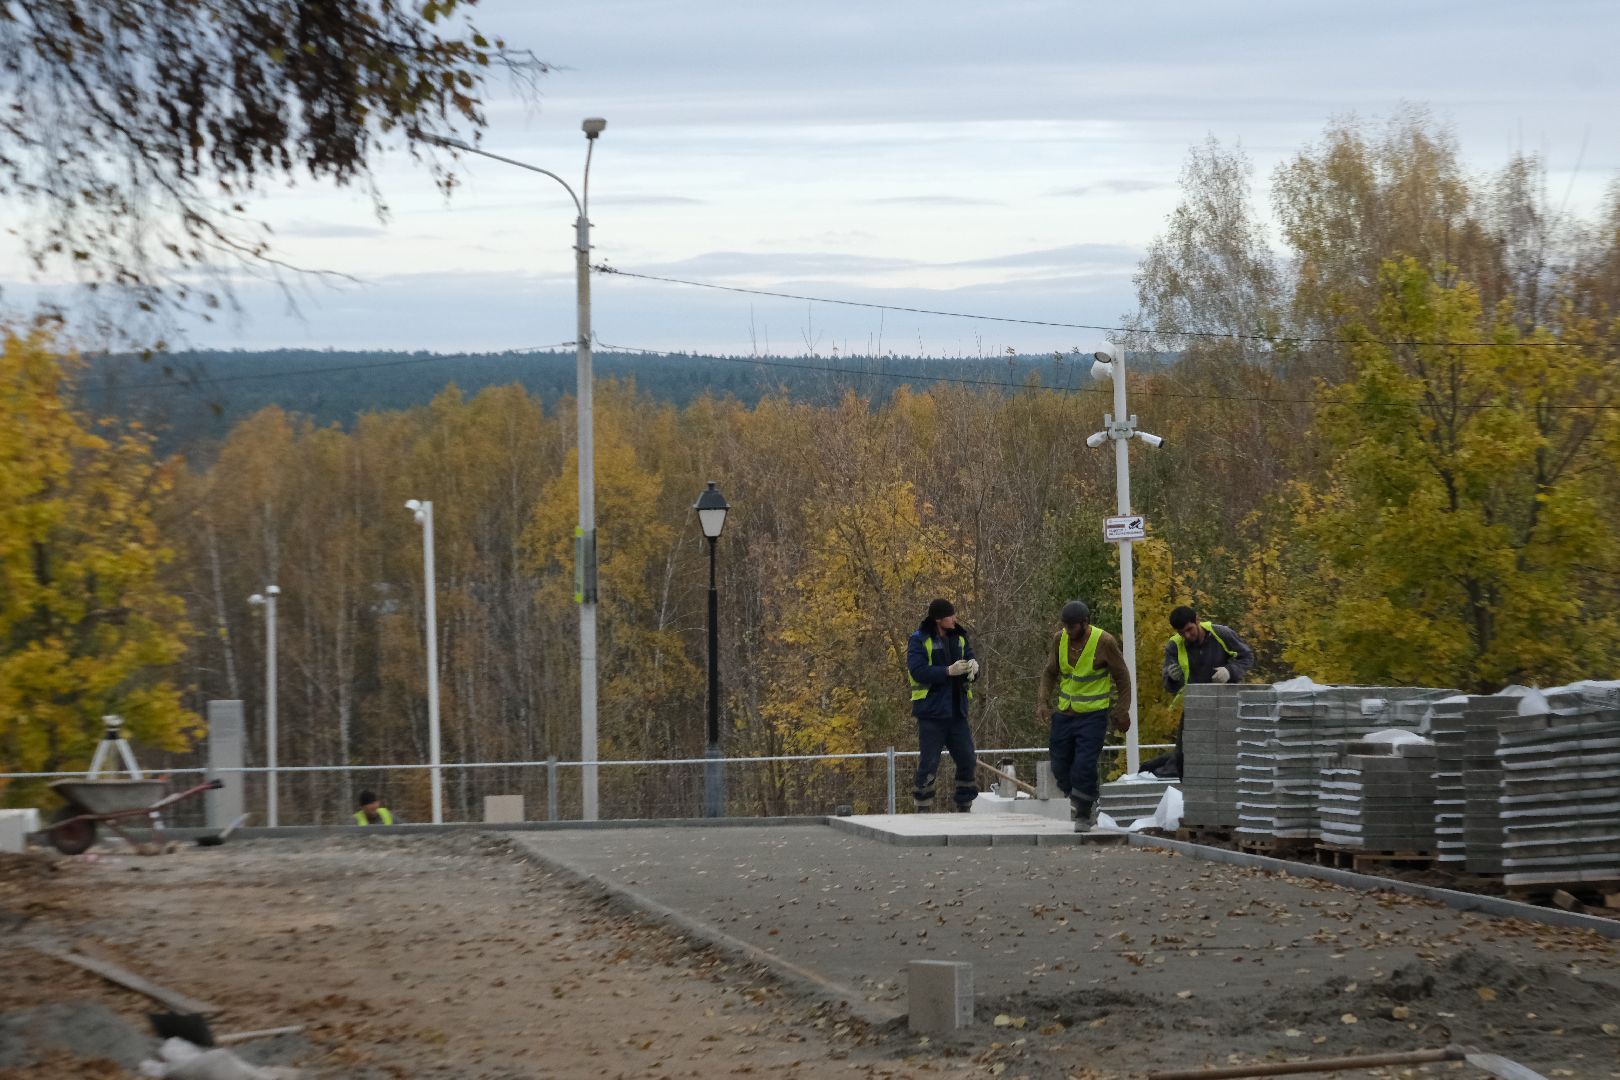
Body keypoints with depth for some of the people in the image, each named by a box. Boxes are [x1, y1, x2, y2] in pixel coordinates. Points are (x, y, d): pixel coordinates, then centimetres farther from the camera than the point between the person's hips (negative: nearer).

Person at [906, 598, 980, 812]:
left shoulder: (959, 638, 10)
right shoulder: (920, 640, -8)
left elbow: (970, 660, 10)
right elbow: (918, 671, -19)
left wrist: (973, 666, -15)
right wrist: (949, 671, -27)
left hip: (956, 712, 6)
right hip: (931, 712, -6)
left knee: (968, 761, 6)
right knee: (928, 763, -4)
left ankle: (965, 806, 17)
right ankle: (922, 809, 5)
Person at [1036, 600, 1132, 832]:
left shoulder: (1104, 642, -13)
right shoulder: (1059, 639, 0)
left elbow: (1122, 678, -4)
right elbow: (1050, 673, 13)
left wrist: (1122, 713, -4)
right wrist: (1043, 701, -1)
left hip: (1093, 715, -5)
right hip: (1064, 714, 5)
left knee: (1084, 767, -13)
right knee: (1060, 766, 7)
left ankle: (1084, 815, 3)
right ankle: (1078, 801, 32)